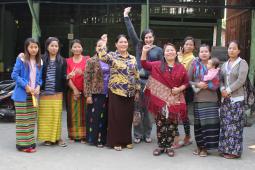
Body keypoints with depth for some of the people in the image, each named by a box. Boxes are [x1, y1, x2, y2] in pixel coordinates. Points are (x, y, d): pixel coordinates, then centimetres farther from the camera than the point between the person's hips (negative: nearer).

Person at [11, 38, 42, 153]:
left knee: (31, 120, 9)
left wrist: (38, 86, -3)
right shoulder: (21, 59, -6)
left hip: (34, 94, 5)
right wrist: (26, 86, -13)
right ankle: (22, 144, 3)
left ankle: (30, 142, 17)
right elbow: (14, 75, -8)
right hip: (22, 94, -5)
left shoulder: (39, 61, 10)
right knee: (22, 120, -3)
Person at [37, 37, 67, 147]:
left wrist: (67, 77, -13)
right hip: (44, 93, -1)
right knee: (45, 116, 2)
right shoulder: (42, 60, 5)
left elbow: (63, 77, 5)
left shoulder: (62, 61, 9)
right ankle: (47, 138, 13)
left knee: (57, 116, 1)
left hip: (57, 94, 1)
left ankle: (57, 137, 12)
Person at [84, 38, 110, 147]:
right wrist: (88, 95, -11)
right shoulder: (91, 61, -2)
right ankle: (96, 139, 12)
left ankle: (104, 138, 20)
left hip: (107, 94, 4)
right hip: (96, 93, -4)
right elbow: (87, 79, -6)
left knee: (106, 116, 9)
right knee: (96, 116, 1)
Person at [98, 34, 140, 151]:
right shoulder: (112, 56, -3)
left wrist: (137, 91, 9)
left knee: (128, 117, 11)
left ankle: (127, 140, 24)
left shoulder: (132, 58, 10)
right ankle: (116, 141, 13)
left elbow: (136, 75, 12)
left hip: (130, 93, 4)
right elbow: (102, 57, -26)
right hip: (116, 92, -4)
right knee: (116, 117, 2)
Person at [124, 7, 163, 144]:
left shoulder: (158, 50, 6)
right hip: (138, 81, 0)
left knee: (148, 109, 7)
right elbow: (131, 31, 5)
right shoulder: (138, 45, 7)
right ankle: (137, 134, 14)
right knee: (138, 108, 4)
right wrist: (126, 16, 3)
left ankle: (147, 134, 19)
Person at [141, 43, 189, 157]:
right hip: (161, 99, -1)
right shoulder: (157, 65, 4)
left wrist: (179, 89, -10)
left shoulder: (181, 68, 5)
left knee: (172, 124, 5)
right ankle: (161, 146, 16)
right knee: (160, 123, 4)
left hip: (175, 100, 1)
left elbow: (186, 82, 8)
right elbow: (144, 65, 4)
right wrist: (144, 52, -7)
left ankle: (169, 146, 18)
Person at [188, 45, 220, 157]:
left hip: (211, 99, 1)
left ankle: (205, 147, 10)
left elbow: (217, 83, 9)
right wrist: (197, 84, -12)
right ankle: (199, 145, 17)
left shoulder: (213, 64, 9)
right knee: (198, 123, 2)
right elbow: (188, 81, 3)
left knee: (210, 122, -1)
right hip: (198, 98, -1)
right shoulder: (194, 65, 6)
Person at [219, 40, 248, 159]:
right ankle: (225, 149, 16)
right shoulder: (225, 64, 16)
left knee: (234, 124, -4)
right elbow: (220, 79, 12)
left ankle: (234, 150, 4)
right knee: (225, 124, 6)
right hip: (225, 98, 6)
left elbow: (241, 80, -11)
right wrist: (222, 89, -7)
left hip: (237, 98, -5)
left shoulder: (242, 63, -1)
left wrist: (229, 90, -14)